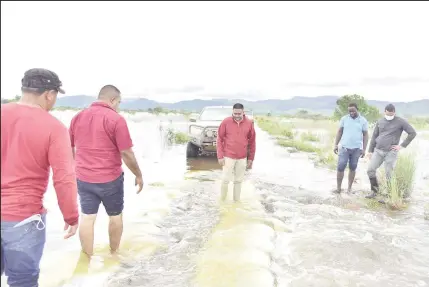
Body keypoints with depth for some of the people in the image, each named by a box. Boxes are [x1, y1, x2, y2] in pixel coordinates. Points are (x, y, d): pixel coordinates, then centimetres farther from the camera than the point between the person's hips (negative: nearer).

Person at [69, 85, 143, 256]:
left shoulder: (77, 117, 5)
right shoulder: (116, 119, -14)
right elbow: (126, 153, -16)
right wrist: (138, 175, -3)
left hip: (83, 179, 4)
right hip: (110, 179, -4)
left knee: (87, 218, 11)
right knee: (115, 216, 16)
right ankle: (114, 254, 32)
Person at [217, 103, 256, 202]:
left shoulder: (249, 123, -1)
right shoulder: (226, 122, -7)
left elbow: (252, 141, 6)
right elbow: (219, 139, -4)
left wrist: (251, 158, 6)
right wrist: (220, 156, -9)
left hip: (242, 158, 2)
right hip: (228, 157, -2)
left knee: (238, 180, 11)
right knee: (226, 179, 1)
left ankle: (236, 200, 25)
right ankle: (222, 200, 19)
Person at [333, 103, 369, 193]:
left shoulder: (363, 120, 1)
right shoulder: (344, 119, 2)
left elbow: (365, 135, 3)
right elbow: (340, 132, 7)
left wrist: (364, 149, -2)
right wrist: (336, 144, 1)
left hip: (356, 148, 0)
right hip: (344, 147, 0)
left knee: (352, 168, 7)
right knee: (340, 167, -4)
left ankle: (349, 188, 17)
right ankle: (338, 187, 5)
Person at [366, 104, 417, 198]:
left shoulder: (400, 121, -2)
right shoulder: (380, 122, 10)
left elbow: (413, 133, -3)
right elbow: (374, 136, 14)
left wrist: (402, 146, -6)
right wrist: (370, 150, 12)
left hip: (391, 152, -4)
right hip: (378, 151, 4)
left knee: (389, 175, -2)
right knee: (370, 170, -3)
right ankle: (374, 191, 10)